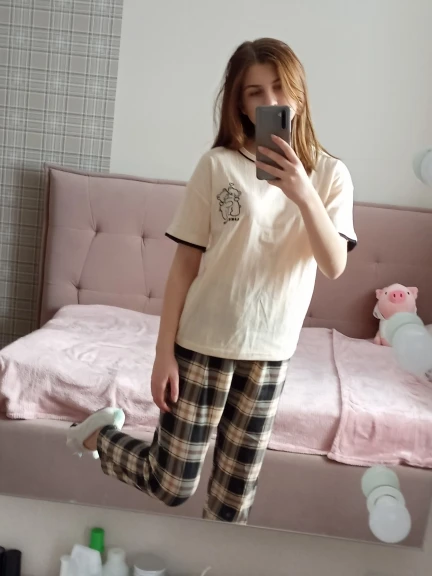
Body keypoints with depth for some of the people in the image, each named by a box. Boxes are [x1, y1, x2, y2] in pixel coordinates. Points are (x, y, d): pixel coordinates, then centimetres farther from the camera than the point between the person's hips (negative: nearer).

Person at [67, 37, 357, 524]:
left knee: (236, 489, 15)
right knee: (171, 485, 8)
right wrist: (164, 351, -7)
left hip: (270, 351, 3)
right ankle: (100, 435, 34)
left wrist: (304, 194, -25)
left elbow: (334, 266, -10)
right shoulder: (217, 165, -7)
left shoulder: (330, 174, 0)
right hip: (203, 342, -2)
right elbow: (185, 263, -6)